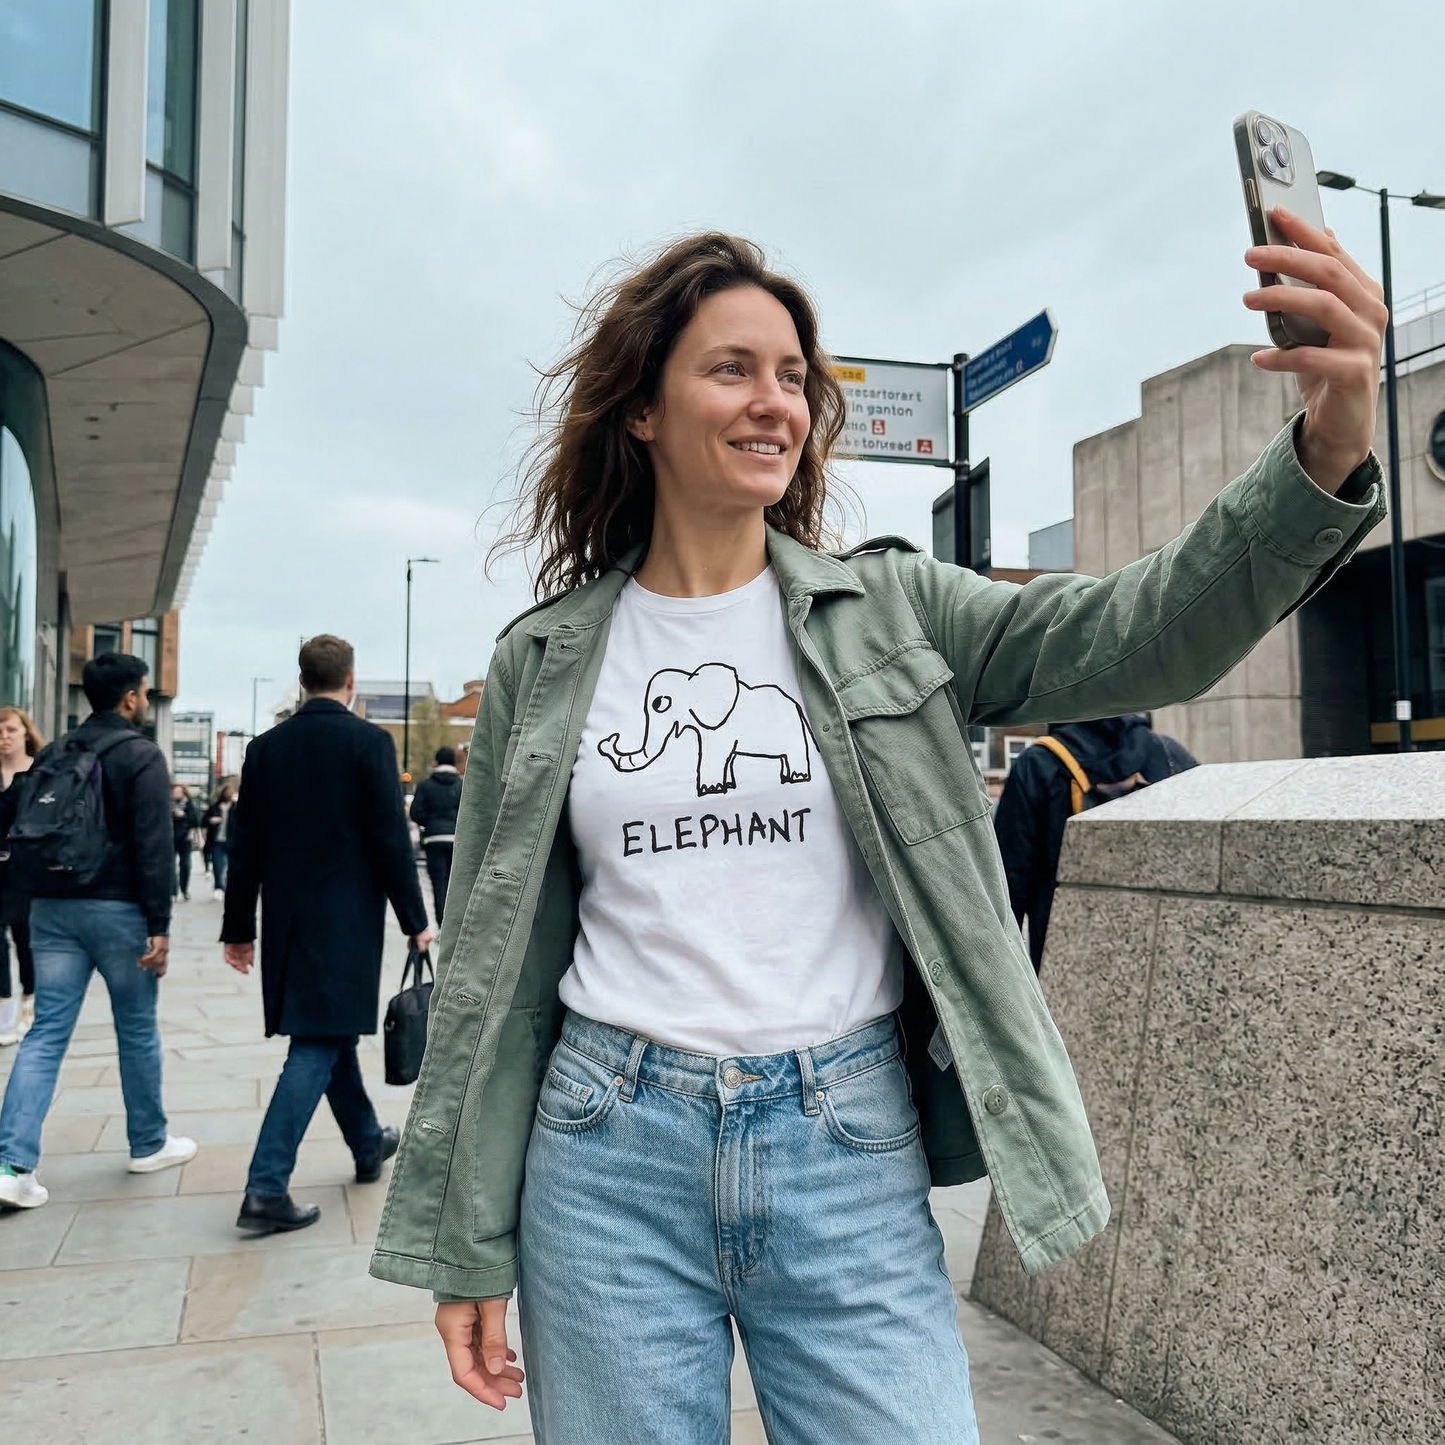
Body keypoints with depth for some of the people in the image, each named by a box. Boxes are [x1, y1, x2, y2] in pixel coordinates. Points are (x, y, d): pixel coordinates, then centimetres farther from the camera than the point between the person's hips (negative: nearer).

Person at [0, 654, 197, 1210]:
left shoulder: (53, 754, 12)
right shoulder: (142, 755, -8)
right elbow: (154, 846, -14)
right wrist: (160, 925, -13)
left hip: (52, 908, 5)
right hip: (117, 909, -5)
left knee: (47, 1033, 4)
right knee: (137, 1029, 9)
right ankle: (148, 1144, 23)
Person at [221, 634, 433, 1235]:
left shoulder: (265, 747, 5)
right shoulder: (368, 742, -10)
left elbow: (245, 845, 6)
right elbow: (391, 839, -13)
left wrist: (239, 927, 12)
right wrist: (415, 921, -5)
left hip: (287, 919, 6)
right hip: (347, 920, -6)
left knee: (329, 1030, 19)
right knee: (319, 1044, -3)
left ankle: (368, 1144, 37)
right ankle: (266, 1189, -7)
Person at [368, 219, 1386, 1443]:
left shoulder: (888, 610, 2)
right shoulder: (545, 661, 3)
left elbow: (1138, 634, -13)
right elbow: (494, 964, 5)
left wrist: (1328, 454, -31)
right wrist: (465, 1242, 5)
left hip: (849, 1157, 0)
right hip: (608, 1158, 1)